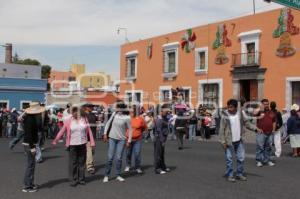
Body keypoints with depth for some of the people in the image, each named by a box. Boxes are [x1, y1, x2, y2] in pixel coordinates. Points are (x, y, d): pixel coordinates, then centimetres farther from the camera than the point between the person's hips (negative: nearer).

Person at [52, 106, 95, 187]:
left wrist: (92, 142, 2)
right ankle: (73, 180, 13)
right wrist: (55, 141, -3)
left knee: (82, 162, 10)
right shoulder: (68, 121, -4)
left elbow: (89, 131, 4)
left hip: (82, 144, 2)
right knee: (73, 163, 3)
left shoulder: (84, 119, 1)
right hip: (72, 145, -2)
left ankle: (81, 179, 23)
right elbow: (62, 132, 0)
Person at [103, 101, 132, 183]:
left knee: (119, 158, 2)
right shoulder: (114, 114, -2)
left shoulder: (127, 118, -11)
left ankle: (118, 175, 16)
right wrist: (105, 134, 5)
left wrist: (129, 141, -6)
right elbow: (108, 123, 9)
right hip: (112, 138, 2)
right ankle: (106, 175, 11)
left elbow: (130, 130, -4)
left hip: (121, 139, -1)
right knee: (110, 157, 1)